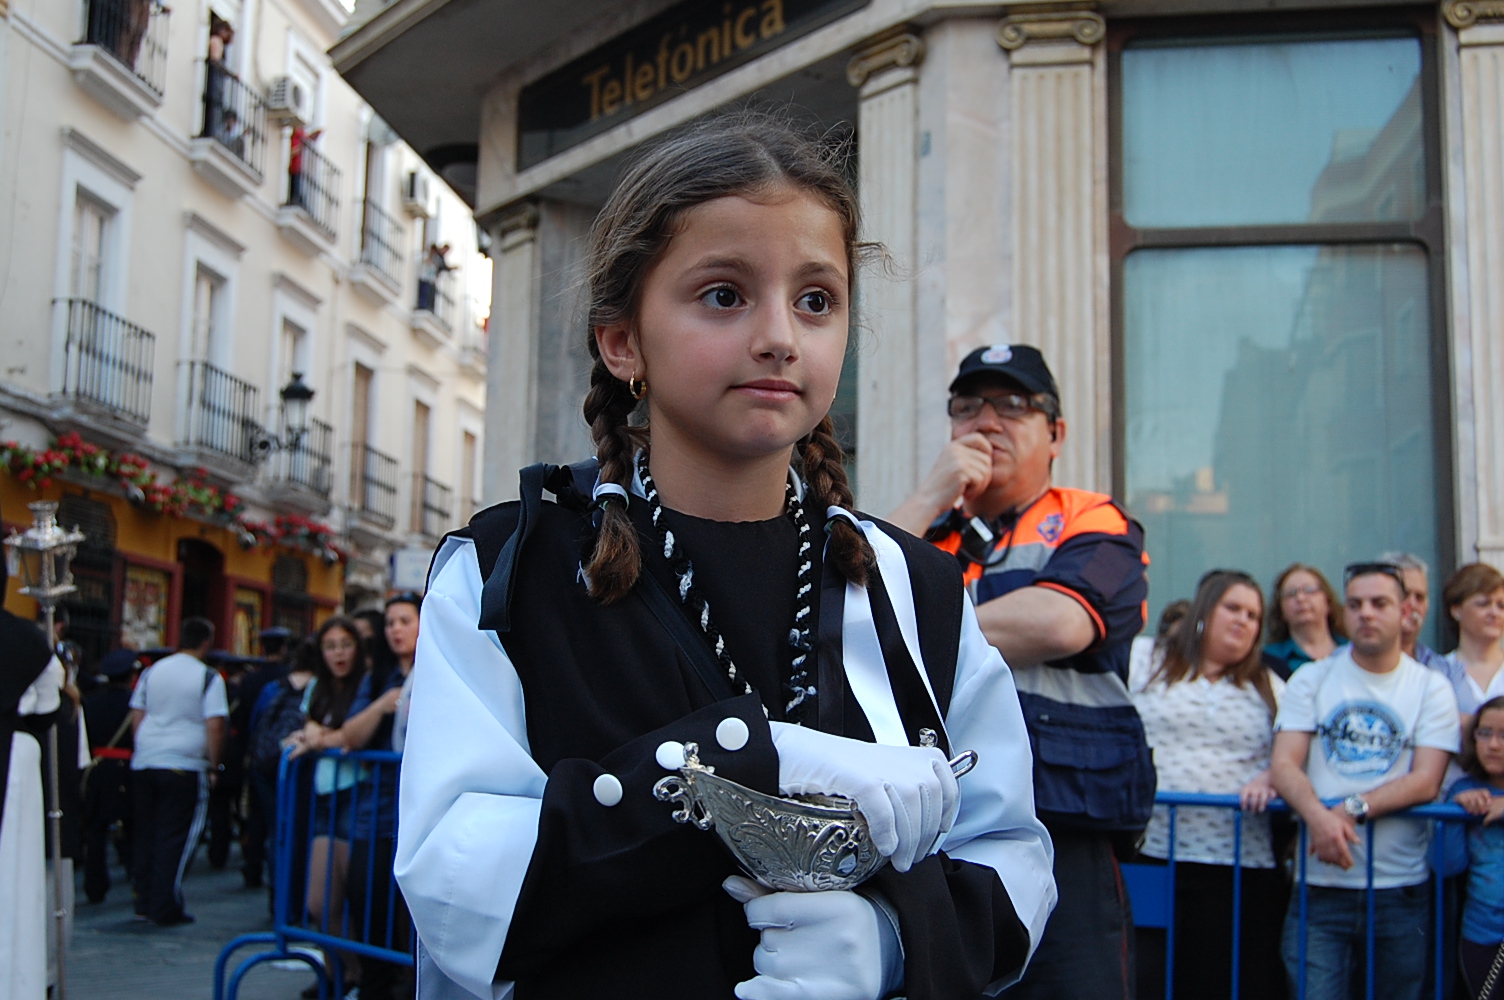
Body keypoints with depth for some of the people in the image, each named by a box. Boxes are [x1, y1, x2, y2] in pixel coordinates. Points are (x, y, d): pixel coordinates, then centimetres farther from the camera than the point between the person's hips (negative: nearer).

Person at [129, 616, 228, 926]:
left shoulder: (152, 672, 9)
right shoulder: (209, 677, -7)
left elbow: (136, 716, 13)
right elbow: (215, 726, -13)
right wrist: (213, 766, -3)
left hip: (144, 762, 5)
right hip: (184, 767, -5)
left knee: (146, 834, 15)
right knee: (175, 838, 1)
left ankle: (144, 902, 21)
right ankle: (165, 909, 3)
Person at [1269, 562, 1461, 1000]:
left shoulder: (1432, 688, 6)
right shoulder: (1310, 680, 8)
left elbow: (1425, 782, -4)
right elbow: (1285, 764, -3)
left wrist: (1353, 809, -19)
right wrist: (1318, 816, -23)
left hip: (1403, 887, 0)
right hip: (1320, 886, 0)